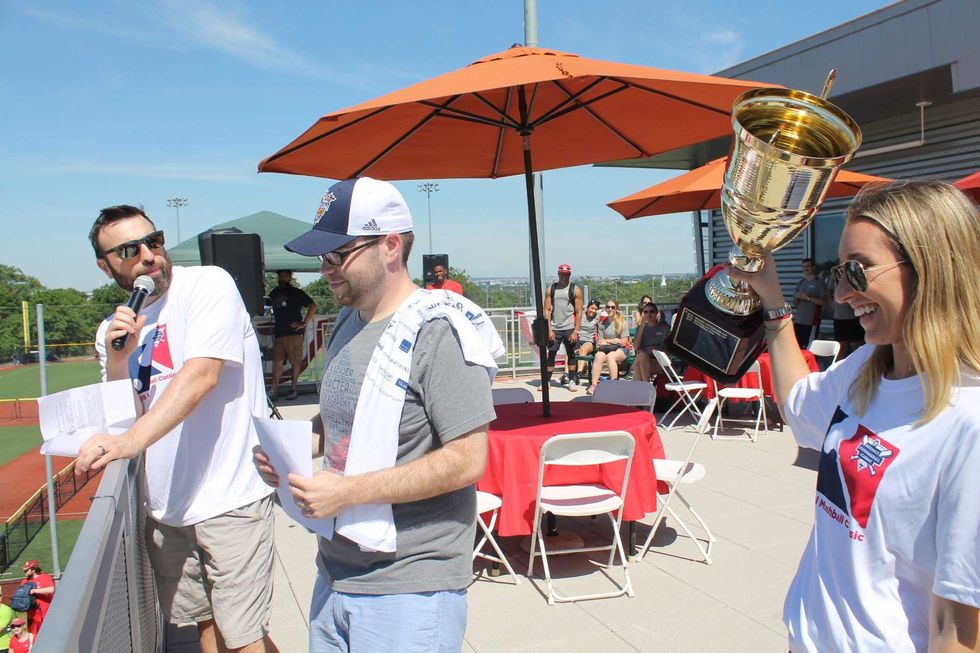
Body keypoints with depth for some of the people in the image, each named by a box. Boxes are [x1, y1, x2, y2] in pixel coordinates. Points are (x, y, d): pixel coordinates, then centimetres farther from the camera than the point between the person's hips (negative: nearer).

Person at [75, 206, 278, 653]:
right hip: (165, 506, 7)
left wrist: (131, 440, -33)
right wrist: (116, 361, -8)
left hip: (228, 497, -6)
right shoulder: (114, 330, 11)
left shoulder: (208, 285, -9)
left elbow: (201, 376, -22)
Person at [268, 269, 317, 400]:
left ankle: (293, 388, 8)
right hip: (279, 333, 5)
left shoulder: (296, 293, -1)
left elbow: (313, 306, -6)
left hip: (294, 332, -5)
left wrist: (304, 323, -10)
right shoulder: (275, 292, 15)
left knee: (295, 362, -1)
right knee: (277, 361, 2)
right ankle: (274, 388, 4)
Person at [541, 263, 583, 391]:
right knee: (551, 354, 3)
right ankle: (546, 381, 8)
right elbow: (547, 310, 3)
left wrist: (576, 331, -11)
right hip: (554, 328, 2)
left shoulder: (575, 290, 1)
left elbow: (579, 312, -3)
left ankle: (571, 381, 12)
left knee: (571, 354, 5)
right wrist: (549, 329, -6)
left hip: (569, 328, -2)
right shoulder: (550, 289, 6)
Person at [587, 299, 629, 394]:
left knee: (610, 356, -36)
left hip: (620, 350, -3)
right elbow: (600, 341, 7)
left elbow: (623, 342, -5)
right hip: (605, 349, 3)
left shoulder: (622, 322, 1)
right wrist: (613, 341, -7)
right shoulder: (602, 323, 11)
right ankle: (594, 384, -40)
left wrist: (607, 341, -4)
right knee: (598, 356, -31)